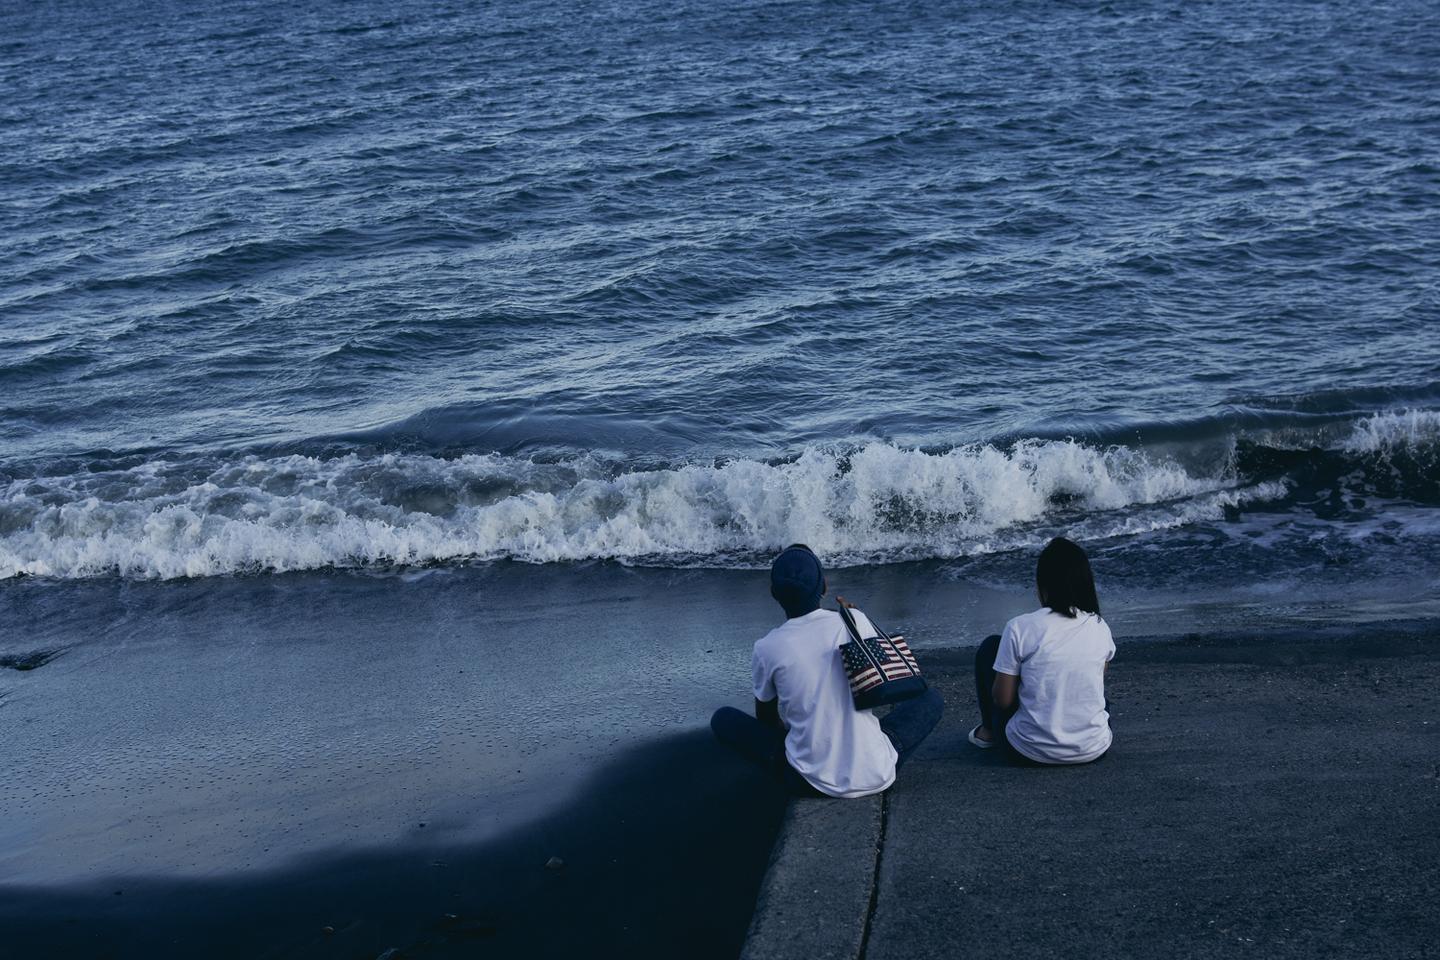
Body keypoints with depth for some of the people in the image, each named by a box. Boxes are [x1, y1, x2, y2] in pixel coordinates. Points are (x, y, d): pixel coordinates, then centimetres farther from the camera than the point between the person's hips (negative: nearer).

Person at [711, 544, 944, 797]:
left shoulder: (767, 649, -8)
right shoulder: (855, 621, -5)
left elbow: (766, 719, 10)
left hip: (811, 783, -2)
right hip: (875, 775, 2)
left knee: (723, 718, 16)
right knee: (931, 699, 25)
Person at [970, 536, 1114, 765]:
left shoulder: (1021, 628, -14)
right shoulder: (1100, 628, -3)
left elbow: (1002, 700, -8)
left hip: (1030, 751, -3)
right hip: (1093, 750, 4)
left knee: (990, 647, 16)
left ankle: (989, 732, 32)